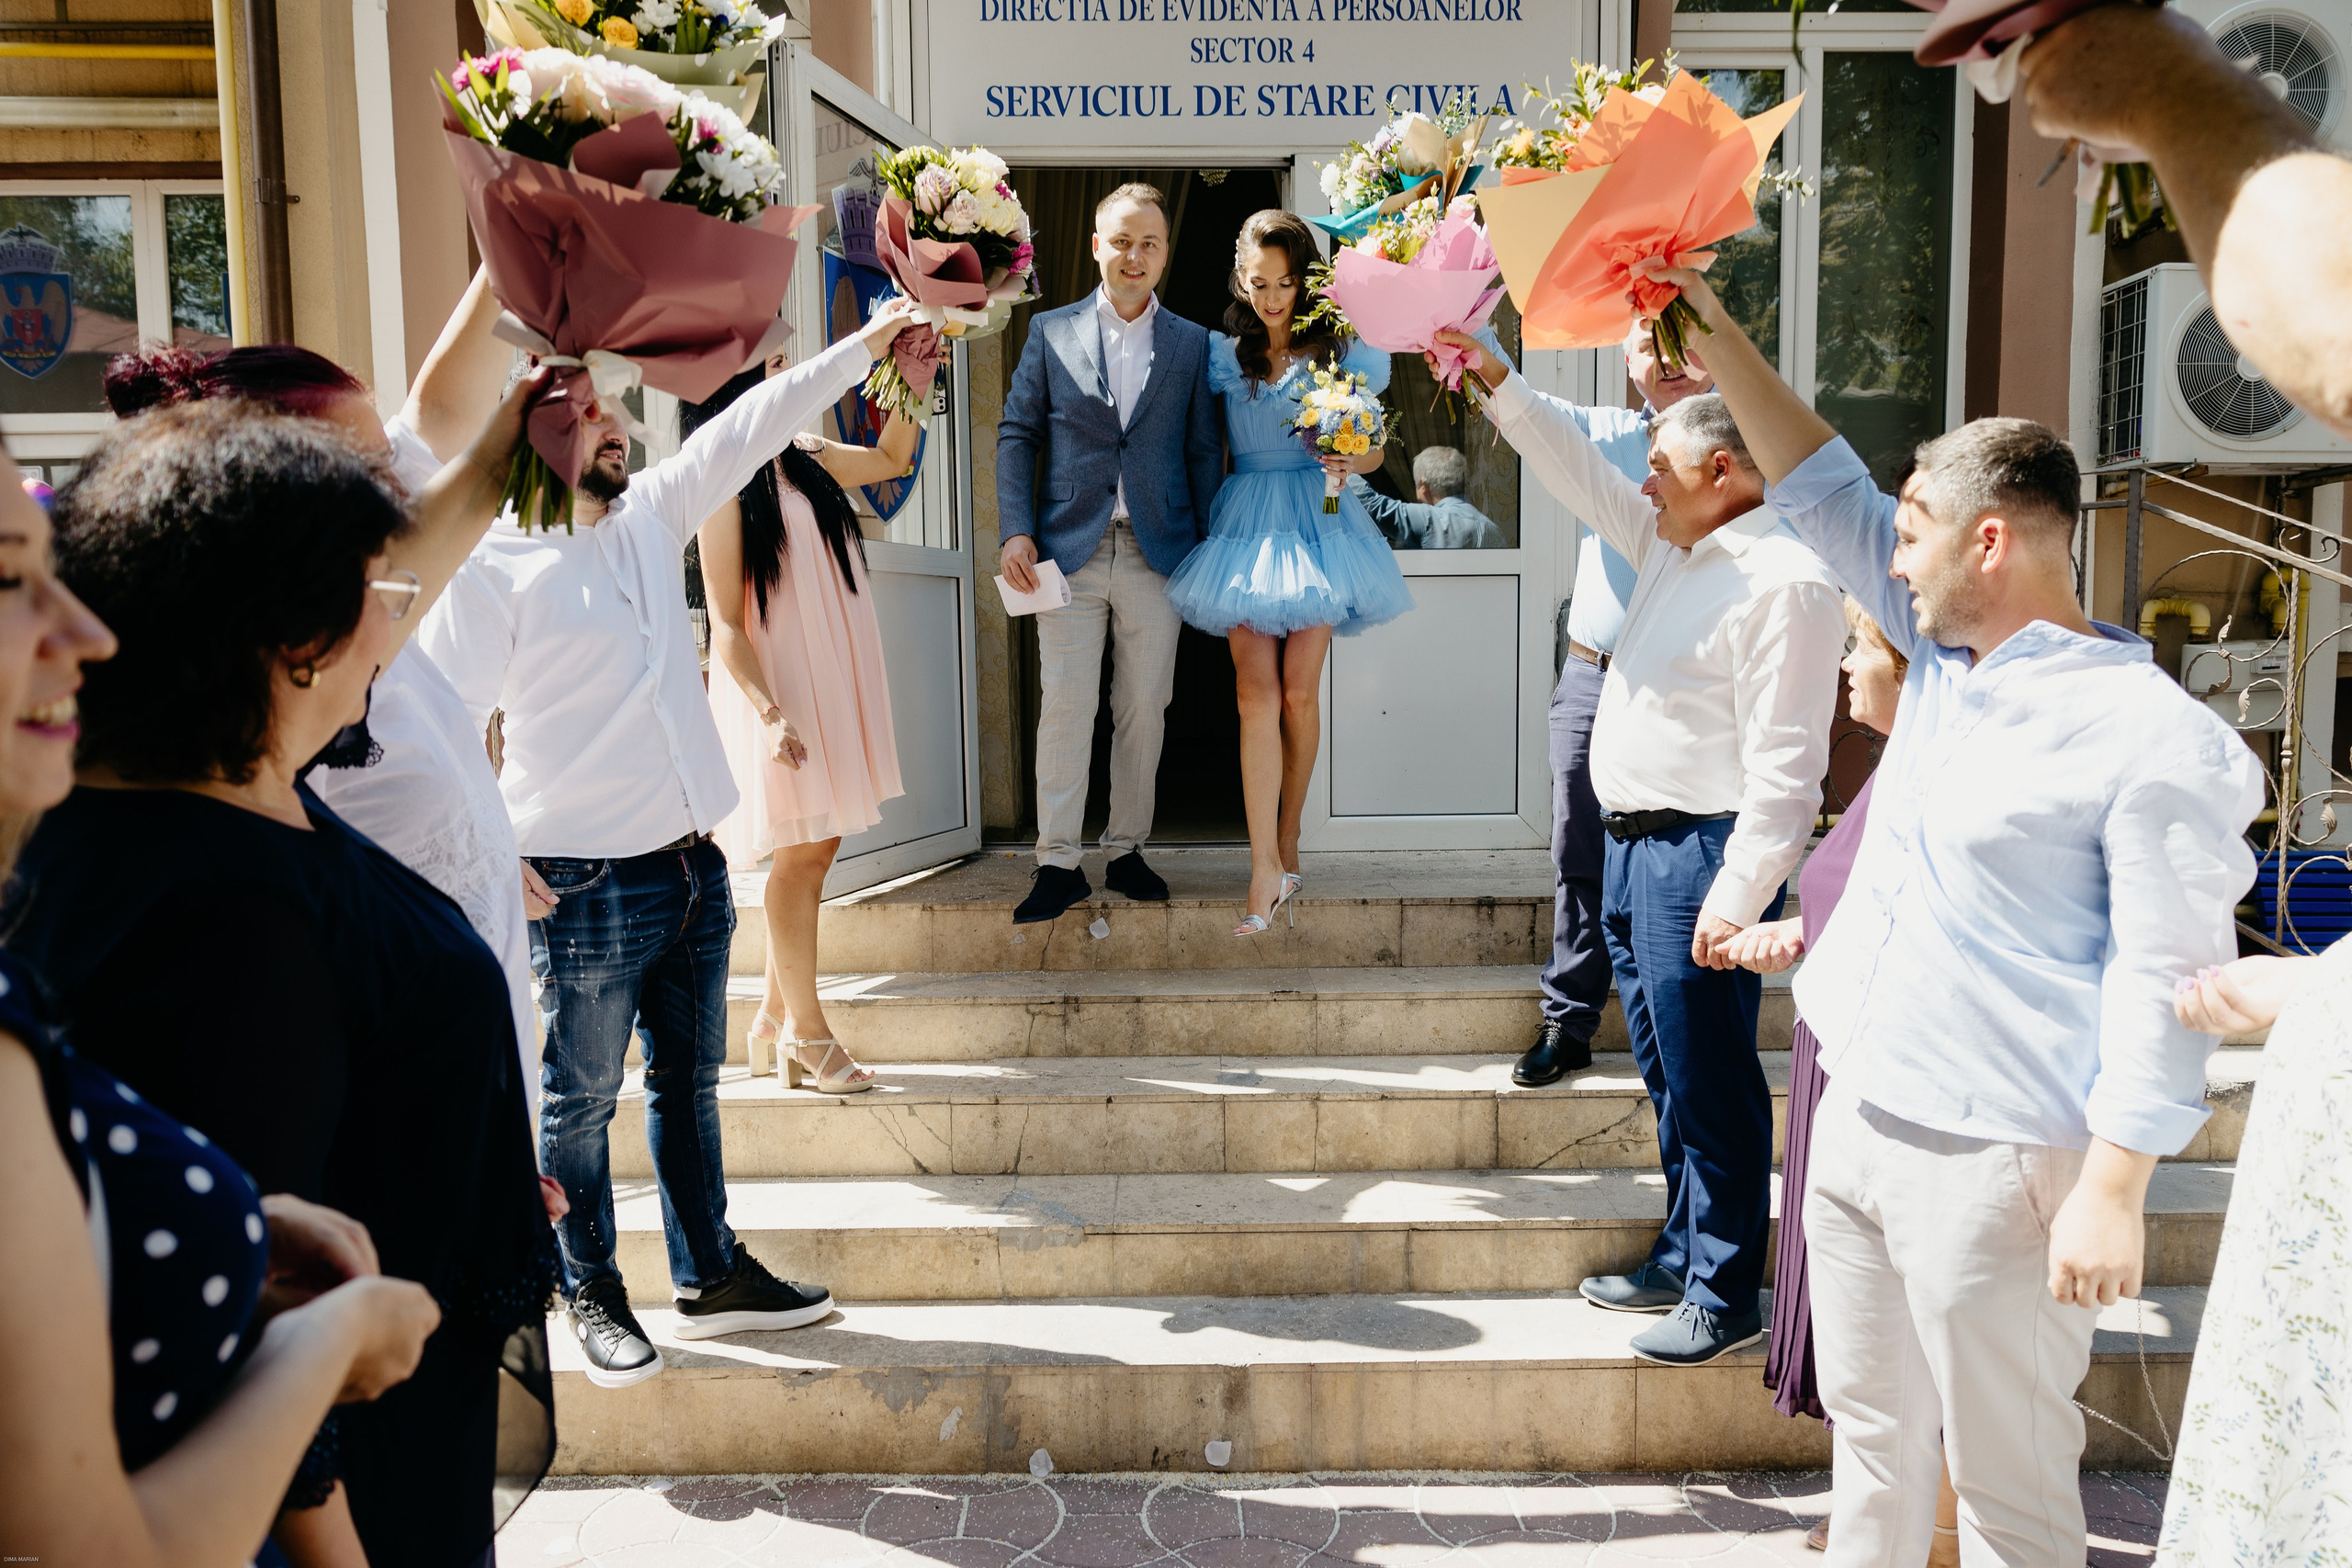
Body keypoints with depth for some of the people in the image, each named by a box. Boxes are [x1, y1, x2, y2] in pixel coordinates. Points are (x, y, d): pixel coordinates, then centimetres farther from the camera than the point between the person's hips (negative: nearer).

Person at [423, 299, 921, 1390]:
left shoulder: (648, 514, 11)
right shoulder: (492, 567, -8)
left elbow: (748, 429, 14)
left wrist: (871, 337, 14)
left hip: (693, 865, 7)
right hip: (588, 886, -7)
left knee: (687, 1080, 17)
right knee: (581, 1099, 9)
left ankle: (711, 1275, 32)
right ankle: (594, 1298, 28)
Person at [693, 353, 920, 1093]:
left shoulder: (805, 458, 10)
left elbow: (891, 458, 27)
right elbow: (726, 623, -13)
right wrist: (768, 712, -22)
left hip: (831, 683, 7)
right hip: (778, 692, -7)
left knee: (817, 847, 9)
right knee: (800, 853, -2)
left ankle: (777, 1017, 21)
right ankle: (807, 1033, 10)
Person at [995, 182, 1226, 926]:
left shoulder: (1191, 343, 10)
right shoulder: (1051, 331, 8)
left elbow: (1205, 451, 8)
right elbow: (1016, 434, 6)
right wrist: (1016, 531, -5)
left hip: (1157, 552, 1)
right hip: (1069, 549, -1)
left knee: (1144, 709, 6)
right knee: (1065, 705, -3)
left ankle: (1126, 851, 18)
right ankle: (1058, 863, 4)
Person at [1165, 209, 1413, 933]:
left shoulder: (1343, 352, 3)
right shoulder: (1223, 353, 7)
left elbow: (1373, 450, 5)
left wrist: (1352, 460, -16)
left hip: (1317, 521, -1)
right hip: (1246, 522, 1)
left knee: (1300, 692, 0)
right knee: (1257, 691, -9)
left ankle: (1286, 841, 18)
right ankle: (1268, 868, -10)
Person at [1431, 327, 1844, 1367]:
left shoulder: (1784, 580, -16)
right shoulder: (1671, 545, 13)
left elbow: (1785, 764, -21)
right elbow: (1574, 467, 19)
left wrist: (1738, 893, -23)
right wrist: (1489, 371, 14)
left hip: (1702, 858, -10)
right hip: (1635, 848, 10)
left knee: (1711, 1085, 0)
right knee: (1669, 1076, 18)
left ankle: (1724, 1298, 14)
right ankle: (1683, 1255, 33)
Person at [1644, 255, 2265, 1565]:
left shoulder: (2153, 736, -15)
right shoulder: (1946, 655, 7)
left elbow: (2164, 983, -17)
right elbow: (1826, 491, 13)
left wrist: (2113, 1193, -18)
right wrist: (1719, 336, 12)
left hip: (1997, 1164, -8)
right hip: (1858, 1118, 8)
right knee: (1871, 1431, 22)